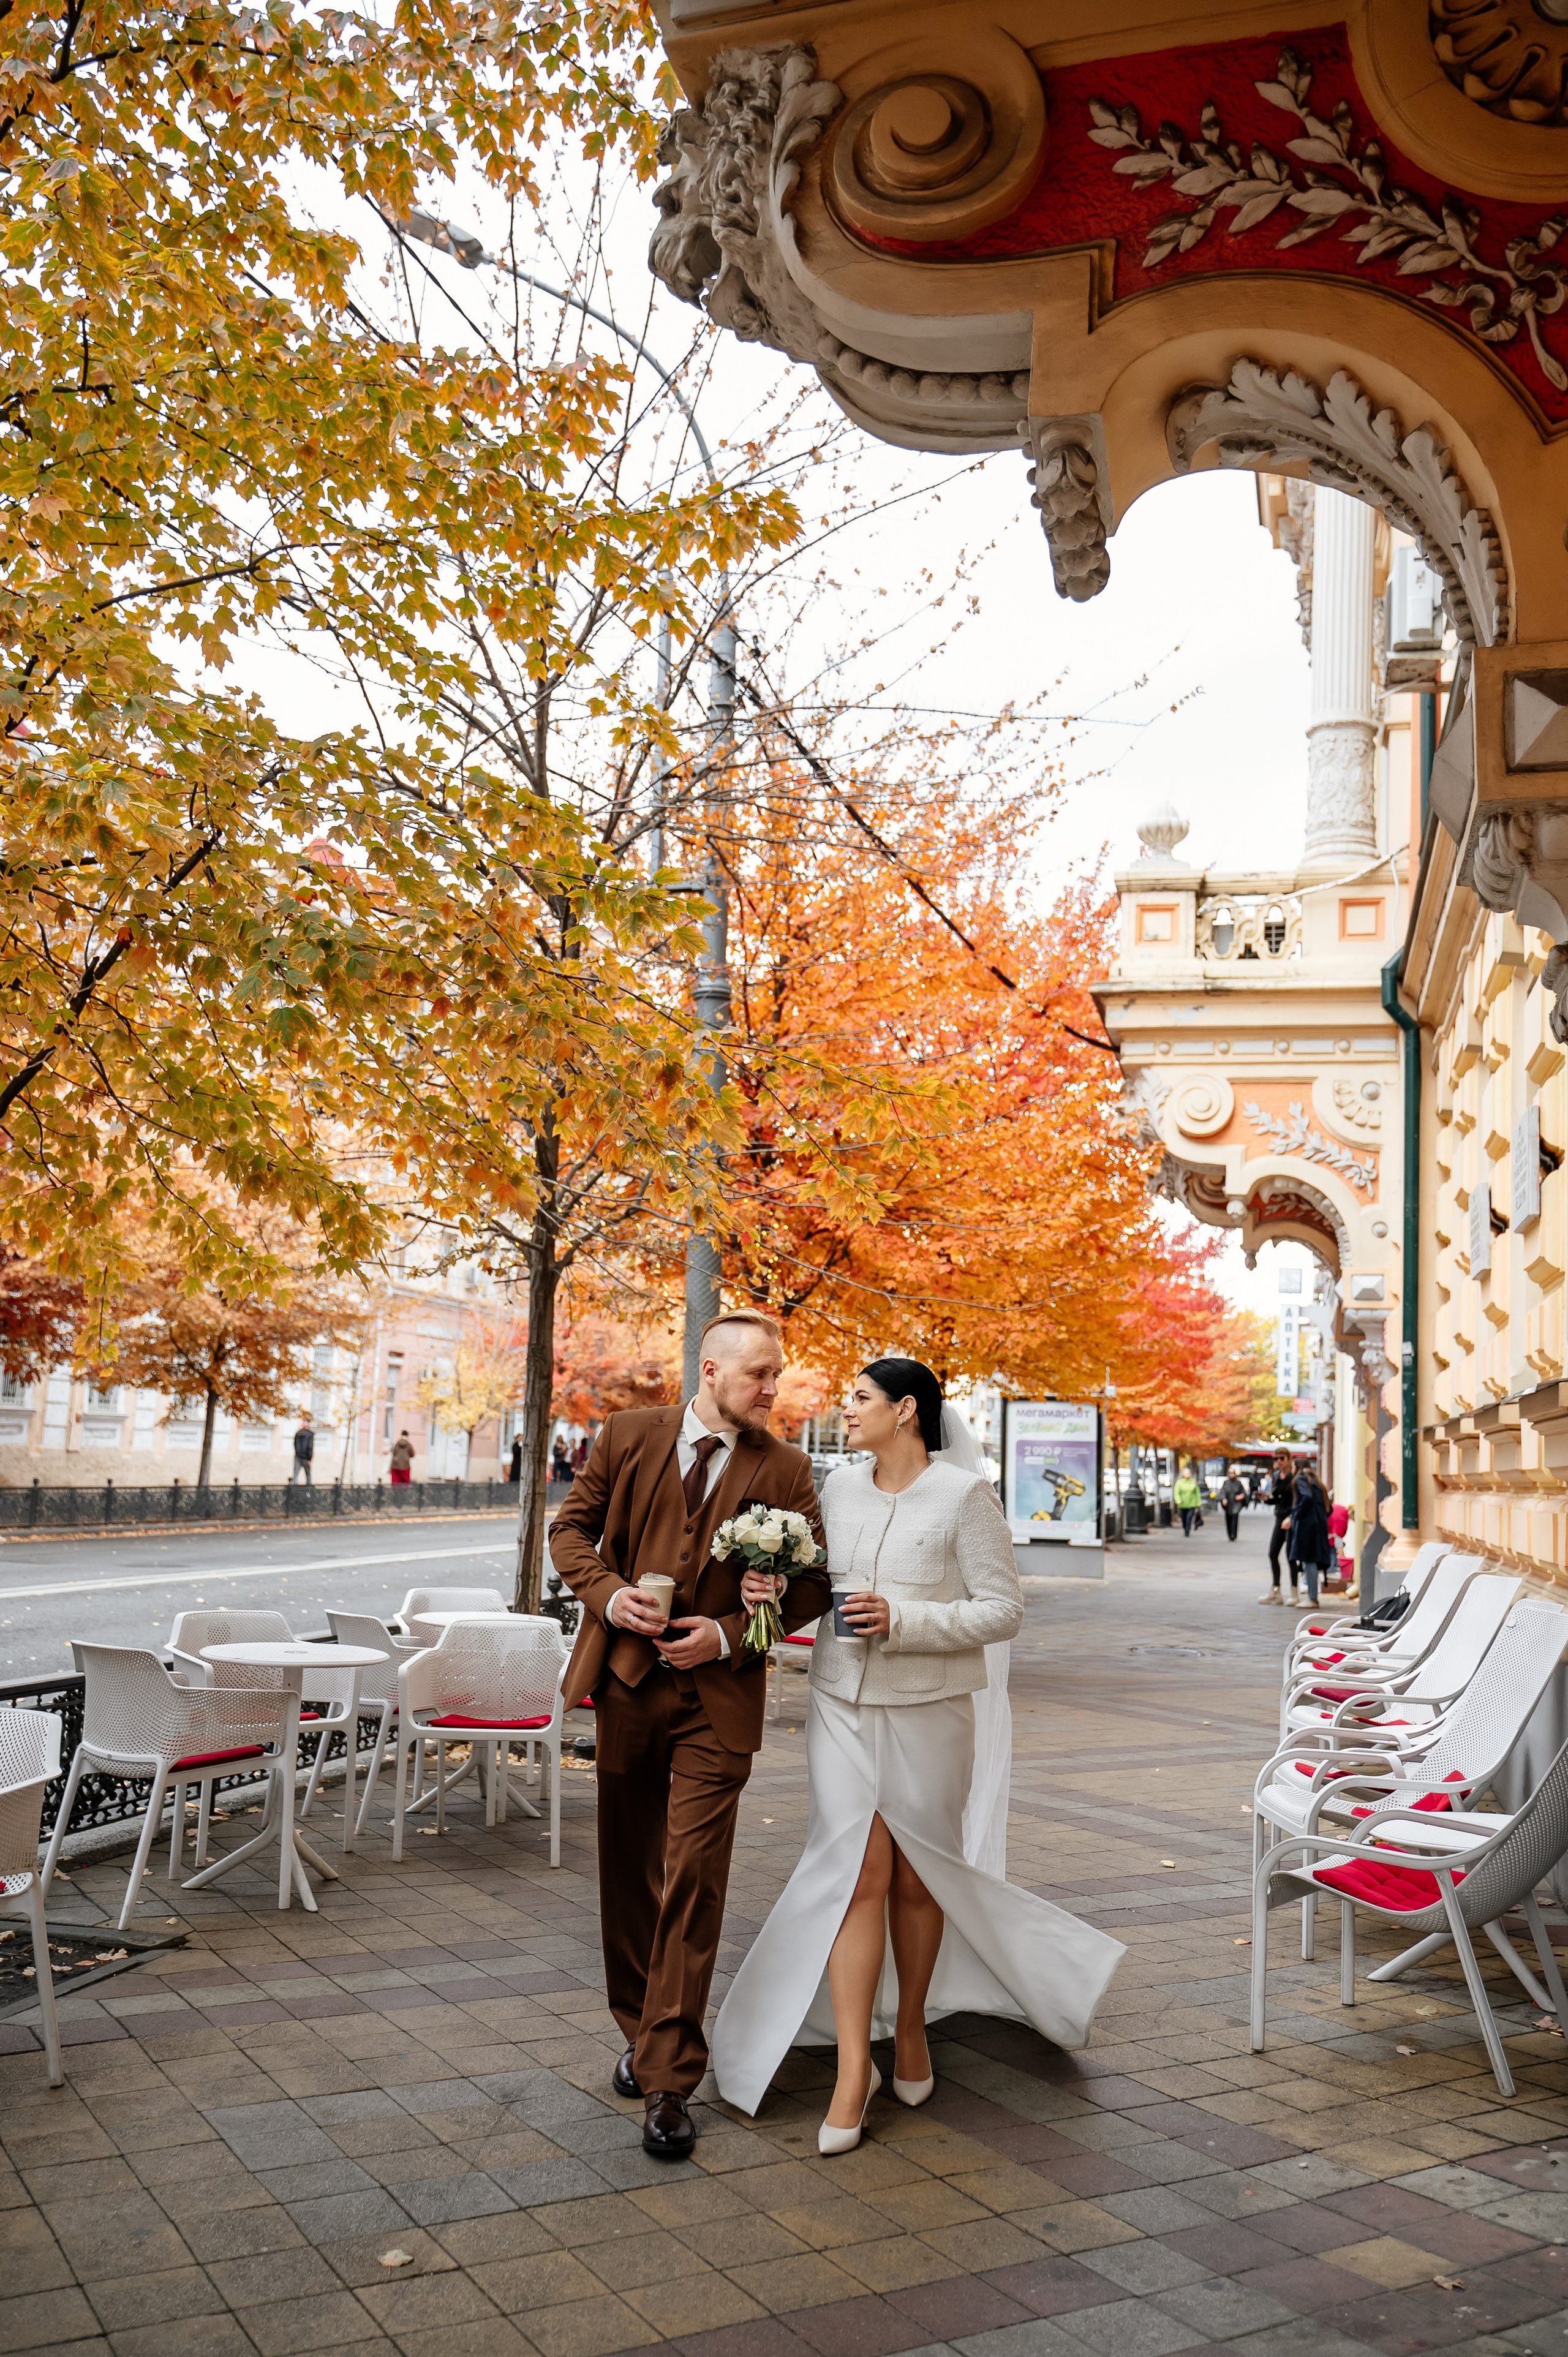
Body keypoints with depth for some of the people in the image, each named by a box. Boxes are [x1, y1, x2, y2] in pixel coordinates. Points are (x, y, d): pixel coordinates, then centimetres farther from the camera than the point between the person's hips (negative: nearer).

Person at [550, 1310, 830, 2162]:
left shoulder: (785, 1470, -3)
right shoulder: (627, 1436, 0)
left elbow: (811, 1584, -2)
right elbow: (571, 1526, 6)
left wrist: (730, 1634, -15)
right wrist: (607, 1592, -13)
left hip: (718, 1692, -2)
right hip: (625, 1679, 2)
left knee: (693, 1884, -7)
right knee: (628, 1872, 15)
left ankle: (667, 2083, 2)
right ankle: (641, 2032, 35)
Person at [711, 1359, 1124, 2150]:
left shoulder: (964, 1495, -9)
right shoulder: (839, 1489, 5)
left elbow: (1003, 1610, -11)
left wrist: (903, 1621, -20)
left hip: (929, 1709, -3)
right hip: (843, 1704, 3)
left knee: (916, 1875, 12)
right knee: (859, 1872, -5)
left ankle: (910, 2025, 36)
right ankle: (853, 2071, 1)